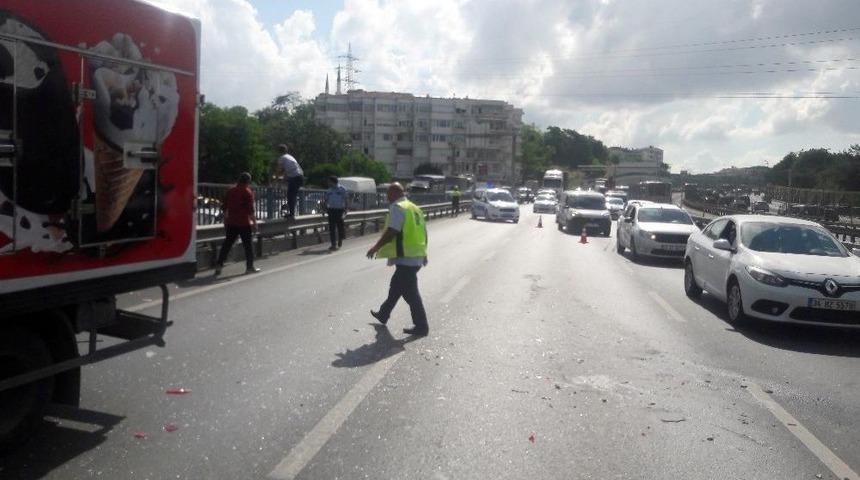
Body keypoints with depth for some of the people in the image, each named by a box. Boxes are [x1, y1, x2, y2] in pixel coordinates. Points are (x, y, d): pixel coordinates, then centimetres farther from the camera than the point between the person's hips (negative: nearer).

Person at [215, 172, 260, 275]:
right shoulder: (248, 192, -8)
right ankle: (250, 267, 8)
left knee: (227, 244, 9)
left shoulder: (230, 191, 10)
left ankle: (219, 265, 6)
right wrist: (254, 222, -7)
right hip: (244, 223, -5)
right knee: (248, 245, 4)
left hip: (231, 223, 5)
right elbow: (250, 210, -13)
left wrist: (225, 221, 22)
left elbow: (225, 208, 14)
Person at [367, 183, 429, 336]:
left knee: (410, 293, -2)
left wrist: (376, 247, -10)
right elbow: (421, 231, 18)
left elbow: (391, 232, -21)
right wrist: (423, 252, 26)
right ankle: (383, 314, 37)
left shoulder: (397, 208, -12)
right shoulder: (414, 207, 16)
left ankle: (421, 327, 4)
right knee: (396, 286, 22)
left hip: (405, 258, -10)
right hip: (417, 256, 10)